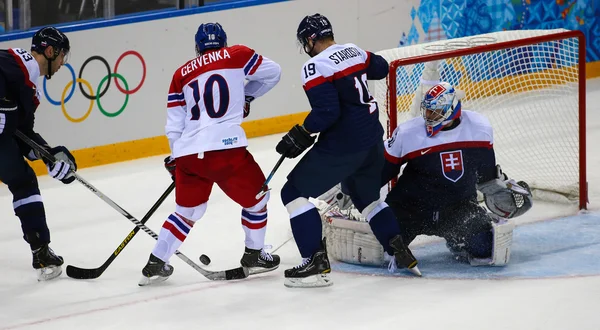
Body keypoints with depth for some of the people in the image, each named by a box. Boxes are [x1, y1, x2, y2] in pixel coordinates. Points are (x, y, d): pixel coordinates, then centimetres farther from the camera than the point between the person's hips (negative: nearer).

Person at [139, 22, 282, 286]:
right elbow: (272, 73, 18)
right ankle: (254, 256, 25)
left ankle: (156, 263, 19)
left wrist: (176, 158, 31)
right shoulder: (237, 56, 10)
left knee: (187, 210, 22)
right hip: (226, 148, -4)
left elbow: (174, 125, 19)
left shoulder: (182, 74, 18)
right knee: (256, 196, 20)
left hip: (188, 153, 4)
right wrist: (246, 96, 31)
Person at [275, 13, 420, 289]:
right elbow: (381, 68, 28)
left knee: (294, 192, 1)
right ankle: (400, 252, 20)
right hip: (372, 138, 8)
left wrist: (300, 135, -13)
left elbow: (327, 111, -23)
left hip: (342, 146, -8)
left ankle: (316, 262, -6)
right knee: (367, 197, 29)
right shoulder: (354, 52, 9)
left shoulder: (315, 67, -15)